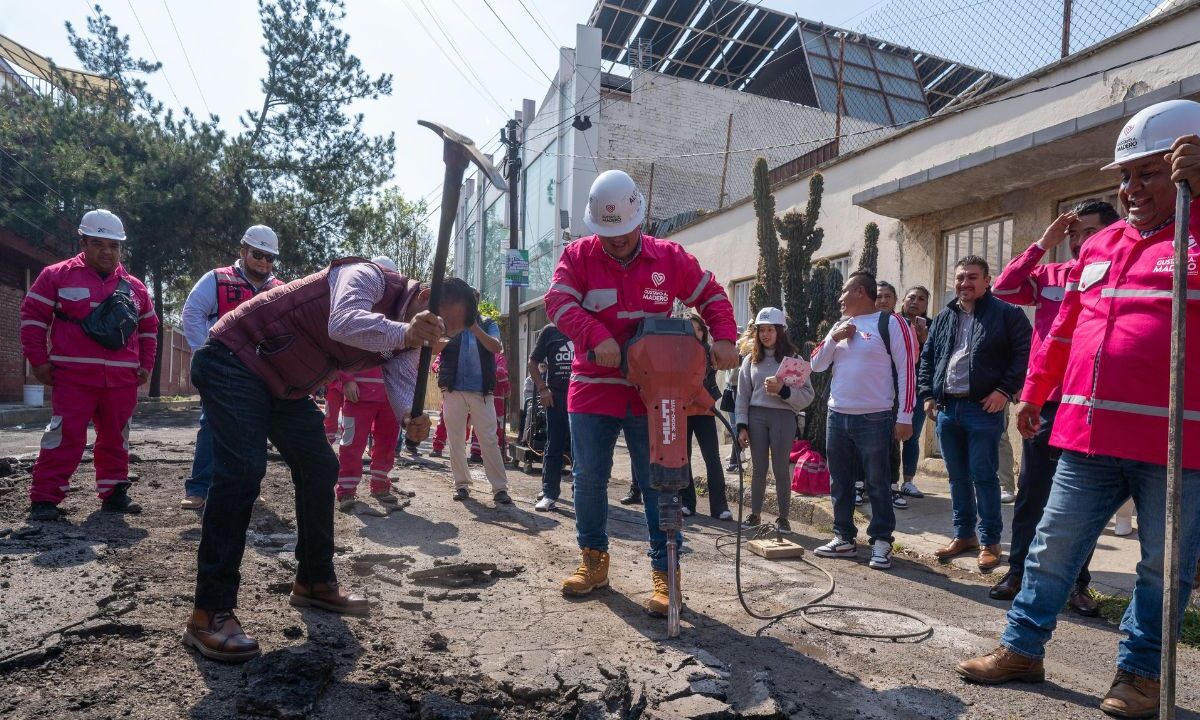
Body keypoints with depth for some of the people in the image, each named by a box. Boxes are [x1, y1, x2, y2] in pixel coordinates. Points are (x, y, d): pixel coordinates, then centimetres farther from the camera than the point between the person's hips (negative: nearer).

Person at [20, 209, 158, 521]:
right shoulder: (58, 275, 2)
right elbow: (32, 317, 2)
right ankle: (45, 498, 2)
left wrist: (145, 365, 12)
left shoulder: (134, 287, 13)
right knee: (65, 437, -7)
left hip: (123, 379, 4)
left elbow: (149, 328, 20)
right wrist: (38, 360, -4)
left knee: (116, 438, 11)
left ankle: (114, 493, 21)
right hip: (73, 376, -4)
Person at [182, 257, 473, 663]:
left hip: (284, 386, 9)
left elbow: (403, 385, -13)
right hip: (234, 359, -9)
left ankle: (315, 582, 22)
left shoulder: (404, 342, 1)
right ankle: (209, 613, -15)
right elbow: (344, 323, -42)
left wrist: (411, 419, -33)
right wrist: (404, 332, -53)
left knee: (320, 468, 8)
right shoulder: (370, 277, -22)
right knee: (244, 470, -21)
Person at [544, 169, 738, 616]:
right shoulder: (577, 256, 2)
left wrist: (723, 338, -6)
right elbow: (558, 301, -13)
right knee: (589, 479, 8)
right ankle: (593, 558, 28)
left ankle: (664, 572, 13)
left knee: (657, 483, 3)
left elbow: (712, 296, 11)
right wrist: (599, 338, -28)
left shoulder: (670, 258, 4)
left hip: (652, 393, 0)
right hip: (593, 389, 1)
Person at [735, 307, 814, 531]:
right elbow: (743, 395, 7)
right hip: (757, 415, 2)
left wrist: (783, 391, -19)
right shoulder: (751, 360, 9)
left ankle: (783, 517, 17)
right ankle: (755, 514, 21)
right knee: (759, 468, 9)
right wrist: (742, 426, 1)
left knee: (781, 469, 4)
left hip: (784, 416, -2)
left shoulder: (793, 358, 1)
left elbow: (808, 395, -4)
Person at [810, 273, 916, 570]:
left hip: (874, 420, -6)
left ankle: (881, 542, 14)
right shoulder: (840, 326, 14)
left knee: (877, 483, 2)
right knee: (840, 482, 12)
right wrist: (834, 338, -3)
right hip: (837, 417, 7)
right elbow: (816, 365, 12)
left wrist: (904, 417, -13)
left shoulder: (890, 323, -5)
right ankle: (844, 538, 23)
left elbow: (906, 371, -9)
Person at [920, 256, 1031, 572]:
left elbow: (1025, 352, -7)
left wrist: (1006, 390, -14)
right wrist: (928, 394, 8)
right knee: (958, 476, 13)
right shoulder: (943, 317, 14)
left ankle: (990, 542, 11)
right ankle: (963, 535, 25)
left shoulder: (1006, 313, -3)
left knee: (984, 476, -1)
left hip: (983, 407, -5)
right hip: (946, 407, 6)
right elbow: (927, 357, 17)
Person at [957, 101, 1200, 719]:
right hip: (1088, 434, 5)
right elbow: (1064, 330, 20)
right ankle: (1022, 649, 22)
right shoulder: (1101, 245, 15)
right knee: (1054, 546, 10)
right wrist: (1034, 391, 21)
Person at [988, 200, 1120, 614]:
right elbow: (1003, 289, -3)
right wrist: (1043, 244, -4)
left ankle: (1078, 583, 21)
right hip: (1044, 402, 2)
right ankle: (1018, 571, 19)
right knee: (1031, 493, 9)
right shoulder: (1050, 275, 8)